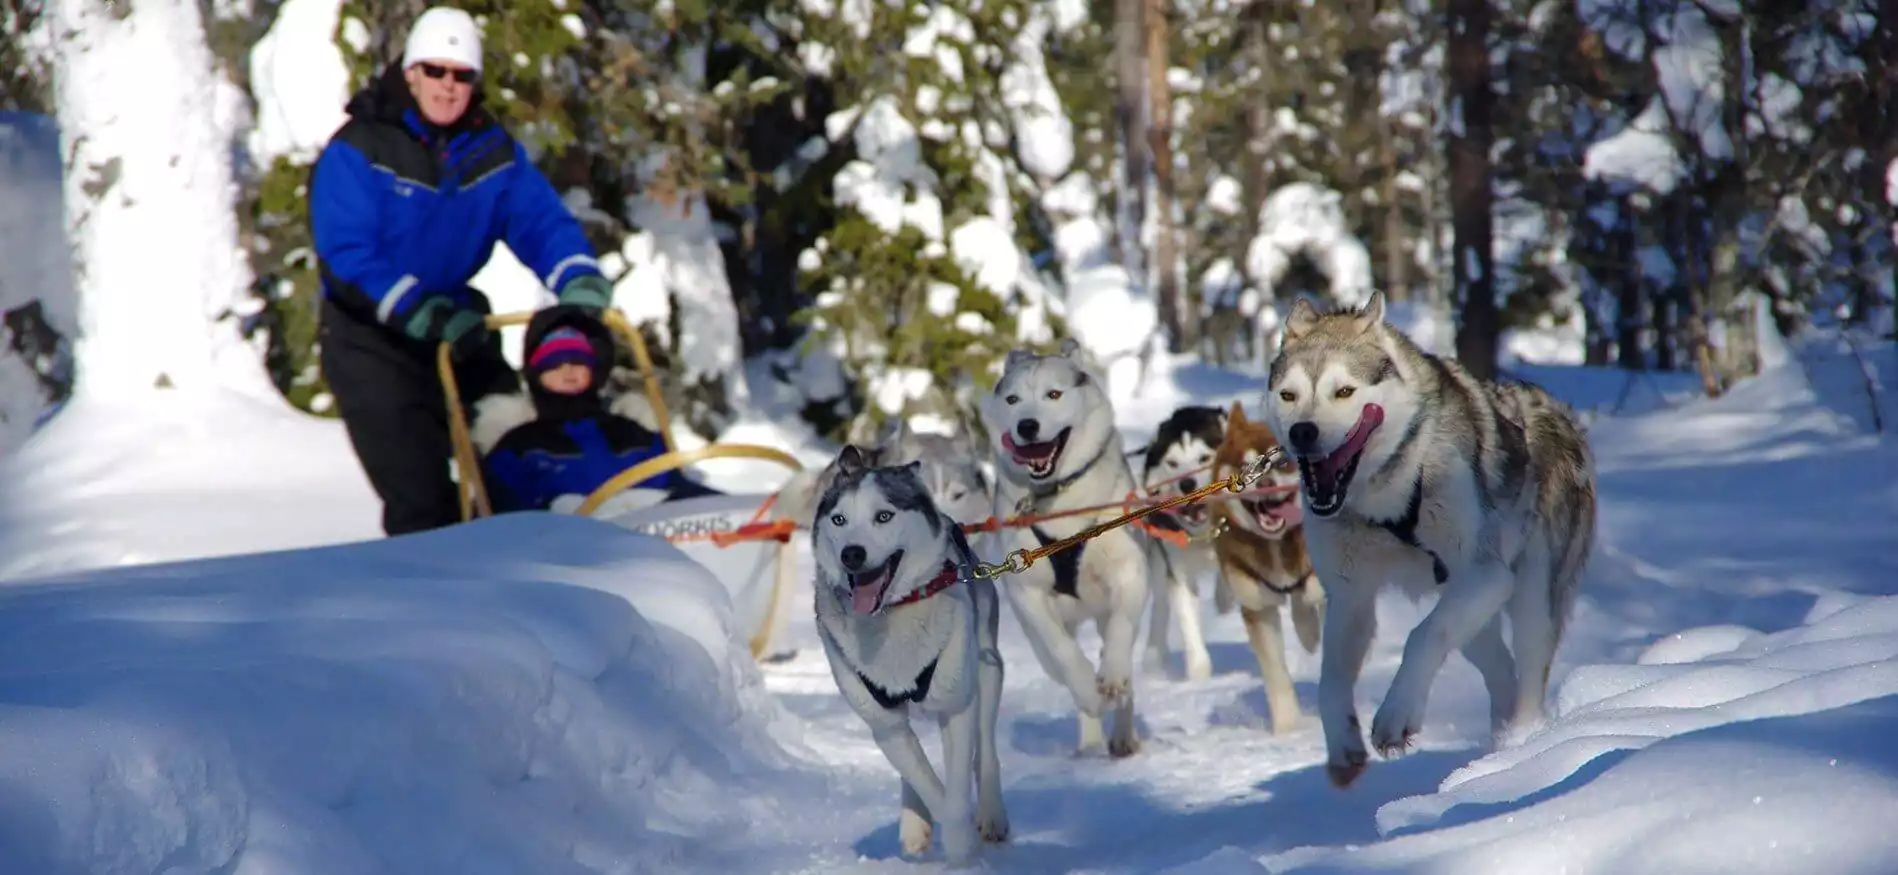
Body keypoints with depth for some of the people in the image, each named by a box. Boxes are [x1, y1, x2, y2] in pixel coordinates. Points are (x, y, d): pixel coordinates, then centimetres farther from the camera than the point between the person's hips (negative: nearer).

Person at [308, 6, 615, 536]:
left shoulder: (494, 152, 4)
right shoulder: (357, 152, -12)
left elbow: (542, 223, -5)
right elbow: (346, 257, -21)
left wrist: (580, 280, -27)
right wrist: (426, 315, -31)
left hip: (459, 330, 5)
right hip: (371, 340, -5)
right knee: (421, 498, -13)